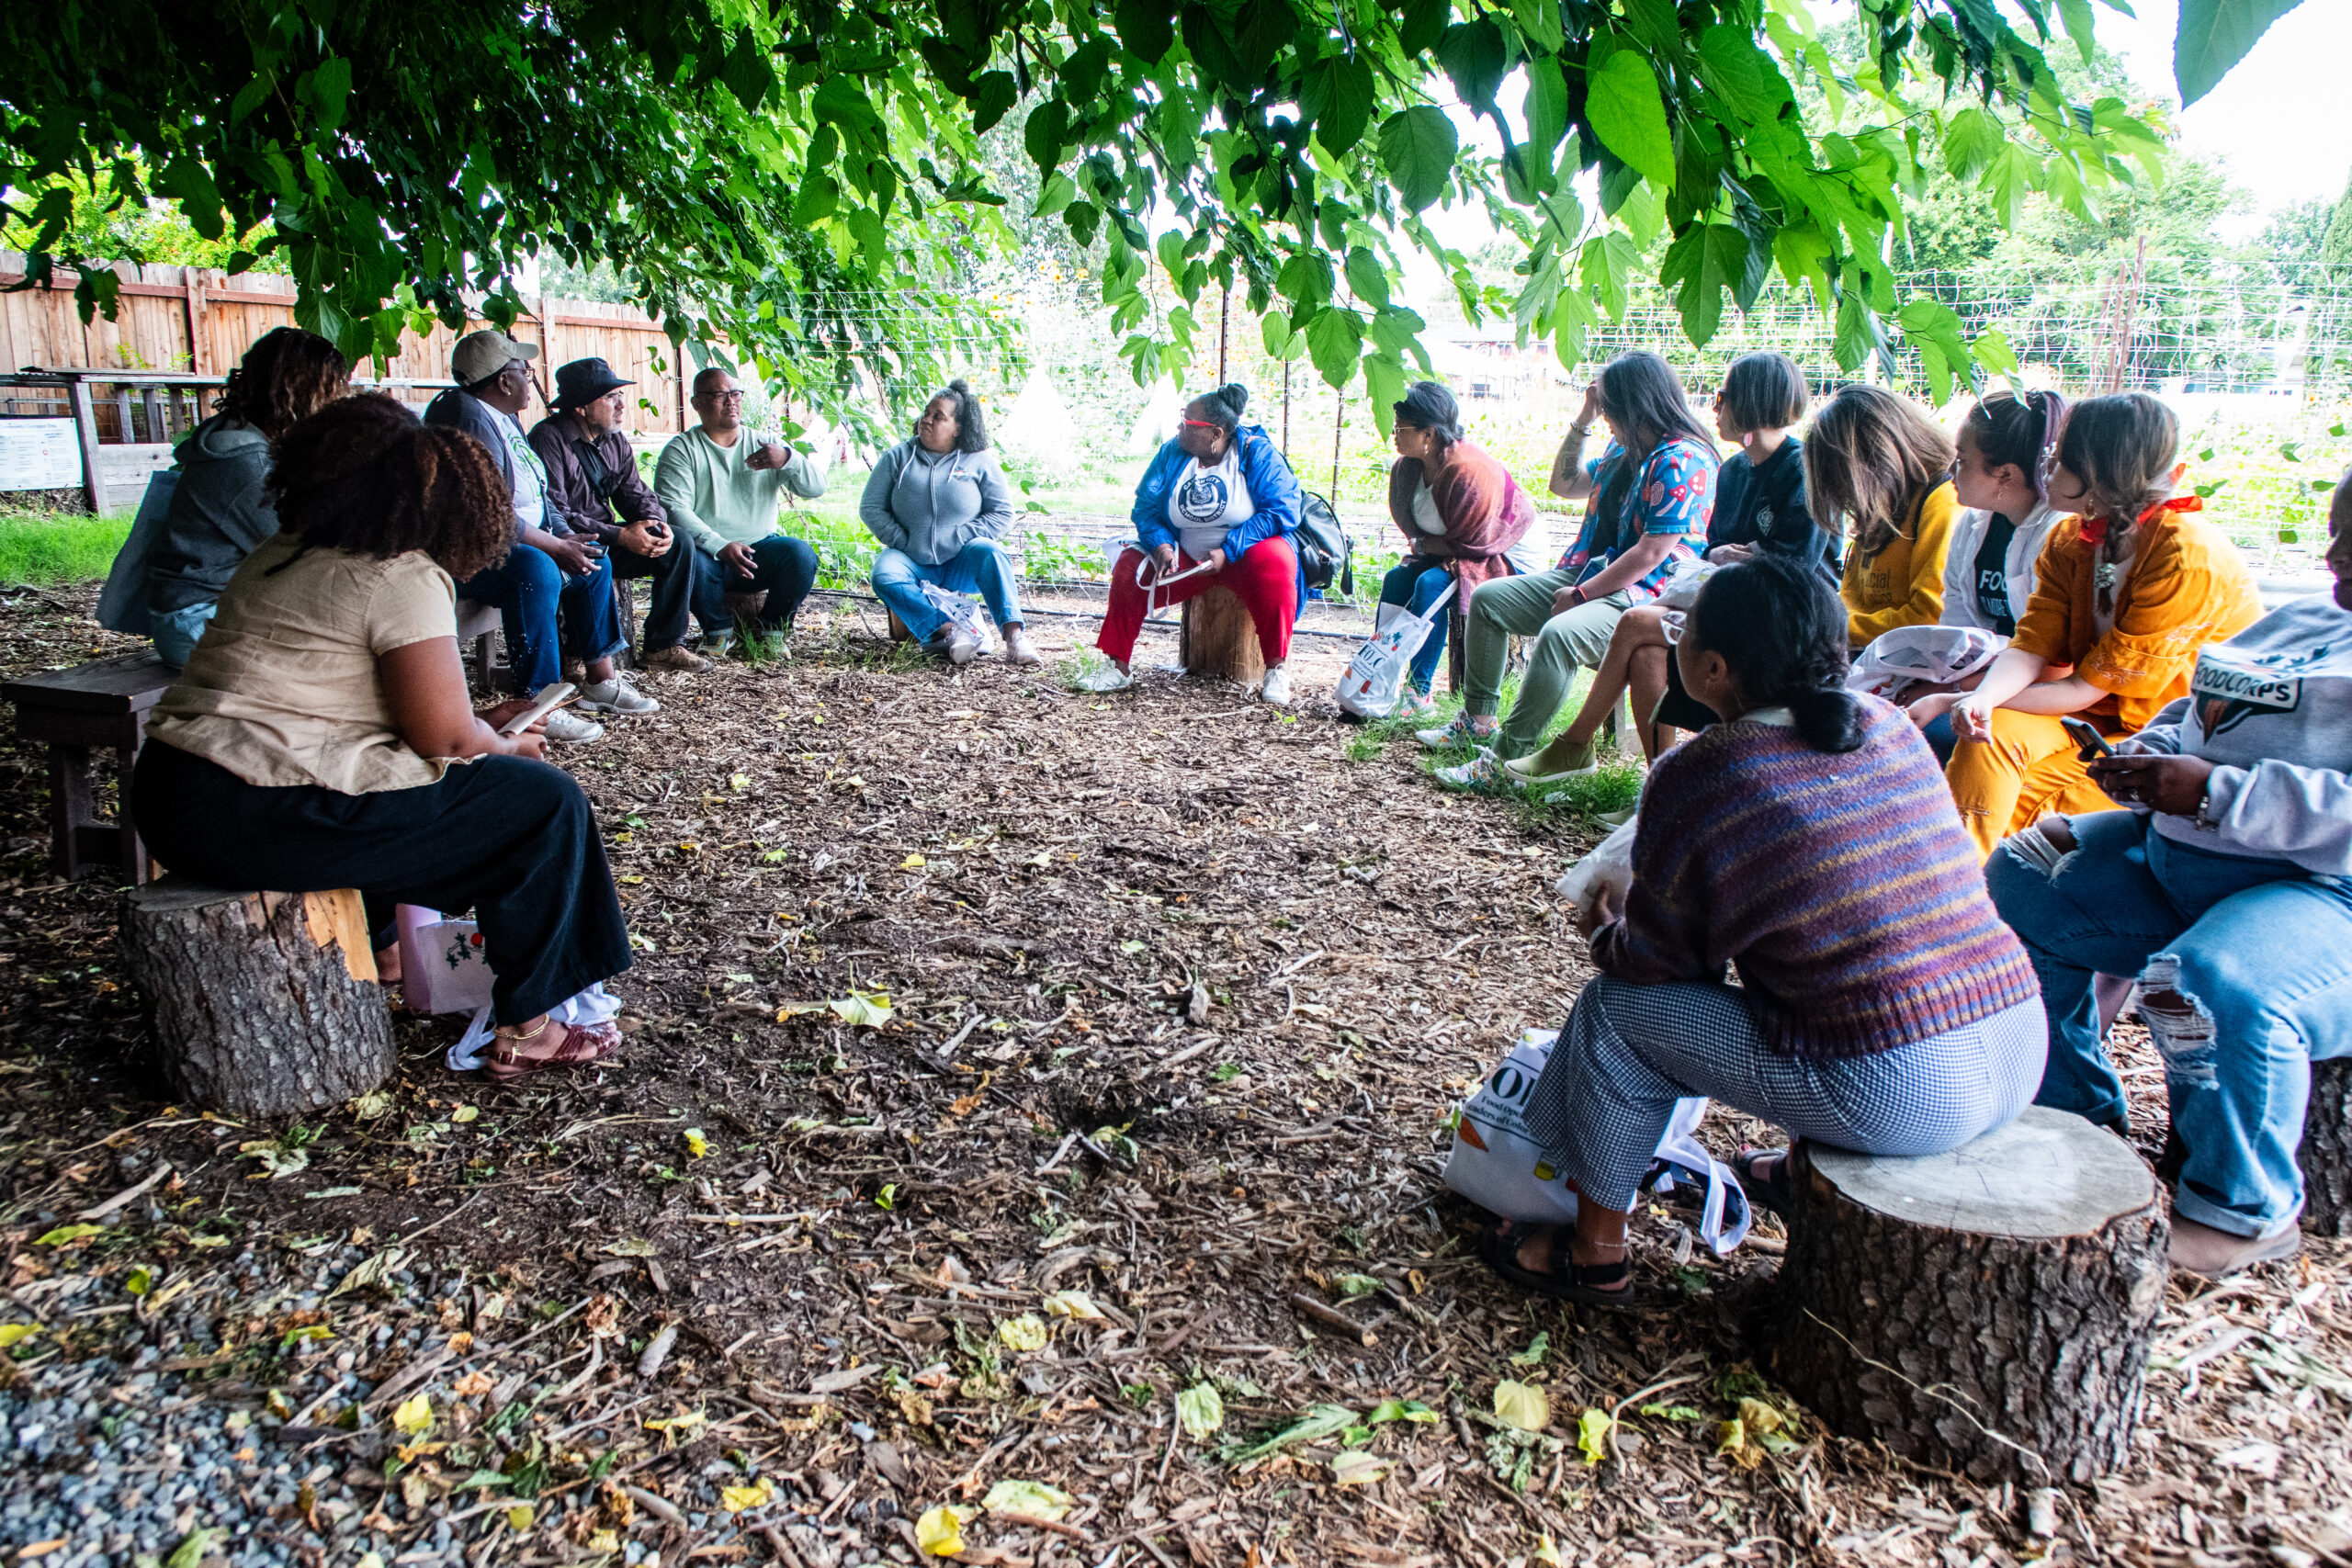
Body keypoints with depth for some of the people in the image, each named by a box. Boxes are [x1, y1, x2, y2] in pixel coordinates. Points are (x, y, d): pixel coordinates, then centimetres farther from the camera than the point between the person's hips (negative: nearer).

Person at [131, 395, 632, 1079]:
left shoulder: (279, 555, 17)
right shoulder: (405, 577, -11)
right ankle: (527, 1032, 1)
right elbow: (445, 739, -14)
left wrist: (480, 723, 23)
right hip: (260, 818, -10)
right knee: (545, 803, -5)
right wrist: (508, 747, 6)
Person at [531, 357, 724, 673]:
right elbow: (553, 516, -22)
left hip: (605, 539, 8)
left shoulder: (615, 440, 10)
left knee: (679, 545, -8)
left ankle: (665, 646, -7)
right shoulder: (549, 439, -15)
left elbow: (634, 493, 11)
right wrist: (622, 536, -28)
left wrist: (655, 522, -15)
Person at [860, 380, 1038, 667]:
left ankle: (1014, 636, -45)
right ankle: (948, 632, -48)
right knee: (884, 576, -32)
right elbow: (870, 507, 8)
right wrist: (903, 542, -6)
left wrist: (960, 538, -10)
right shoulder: (898, 457, 9)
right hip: (913, 564, 1)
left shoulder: (980, 462, 6)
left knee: (989, 552, -33)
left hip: (960, 566, -1)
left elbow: (1003, 513, 3)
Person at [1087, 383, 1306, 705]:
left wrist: (1227, 552, -26)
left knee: (1273, 561, -36)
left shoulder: (1257, 454, -12)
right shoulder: (1172, 453, 1)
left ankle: (1277, 668, -26)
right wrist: (1161, 546, -21)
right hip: (1185, 558, 4)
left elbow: (1282, 511, -19)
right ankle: (1119, 669, -11)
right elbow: (1146, 507, 1)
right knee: (1129, 566, -16)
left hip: (1242, 557, -4)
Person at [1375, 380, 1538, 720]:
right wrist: (1422, 545, -9)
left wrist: (1424, 544, -13)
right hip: (1448, 553, 8)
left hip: (1508, 560, -8)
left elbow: (1471, 542, -23)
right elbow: (1412, 528, 11)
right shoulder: (1407, 467, -4)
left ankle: (1419, 691, -25)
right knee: (1397, 577, -11)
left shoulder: (1469, 470, -29)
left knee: (1431, 584, -27)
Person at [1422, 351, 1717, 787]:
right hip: (1593, 574, 10)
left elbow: (1651, 554, -23)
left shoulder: (1683, 461, -17)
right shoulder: (1626, 449, 13)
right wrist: (1583, 419, 14)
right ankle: (1479, 717, 12)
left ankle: (1506, 758, -33)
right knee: (1488, 598, 6)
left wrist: (1580, 596, -17)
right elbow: (1565, 484, 26)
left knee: (1560, 633, -38)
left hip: (1644, 597, -10)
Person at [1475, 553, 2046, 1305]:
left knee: (1616, 1006, 7)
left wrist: (1605, 931, 22)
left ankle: (1595, 1252, 21)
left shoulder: (1695, 778, -11)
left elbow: (1655, 960, -2)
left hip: (1894, 1098, -7)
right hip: (2023, 1054, 7)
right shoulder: (1891, 724, 8)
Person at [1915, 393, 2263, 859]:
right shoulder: (2070, 540, 0)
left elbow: (2087, 688, -21)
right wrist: (1980, 700, -32)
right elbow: (2030, 647, -8)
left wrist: (1953, 701, -20)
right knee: (1995, 733, -21)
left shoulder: (2188, 557, -23)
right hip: (2103, 719, 6)